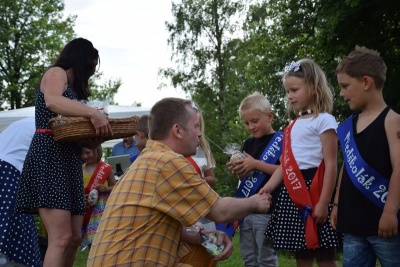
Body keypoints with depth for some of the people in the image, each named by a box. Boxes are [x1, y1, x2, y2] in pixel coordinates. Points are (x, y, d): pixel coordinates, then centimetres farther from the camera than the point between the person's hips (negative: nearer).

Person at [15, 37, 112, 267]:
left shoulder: (72, 86, 26)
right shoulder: (56, 73, 1)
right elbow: (52, 101, -24)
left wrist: (100, 127, 2)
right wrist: (92, 113, -33)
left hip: (69, 160, 9)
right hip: (49, 157, -9)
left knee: (74, 239, 5)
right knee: (62, 238, -18)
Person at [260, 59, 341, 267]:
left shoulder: (324, 120, -6)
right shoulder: (293, 126, 17)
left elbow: (330, 165, -12)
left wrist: (324, 202, -18)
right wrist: (266, 189, 5)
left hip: (313, 189, -7)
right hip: (292, 191, 8)